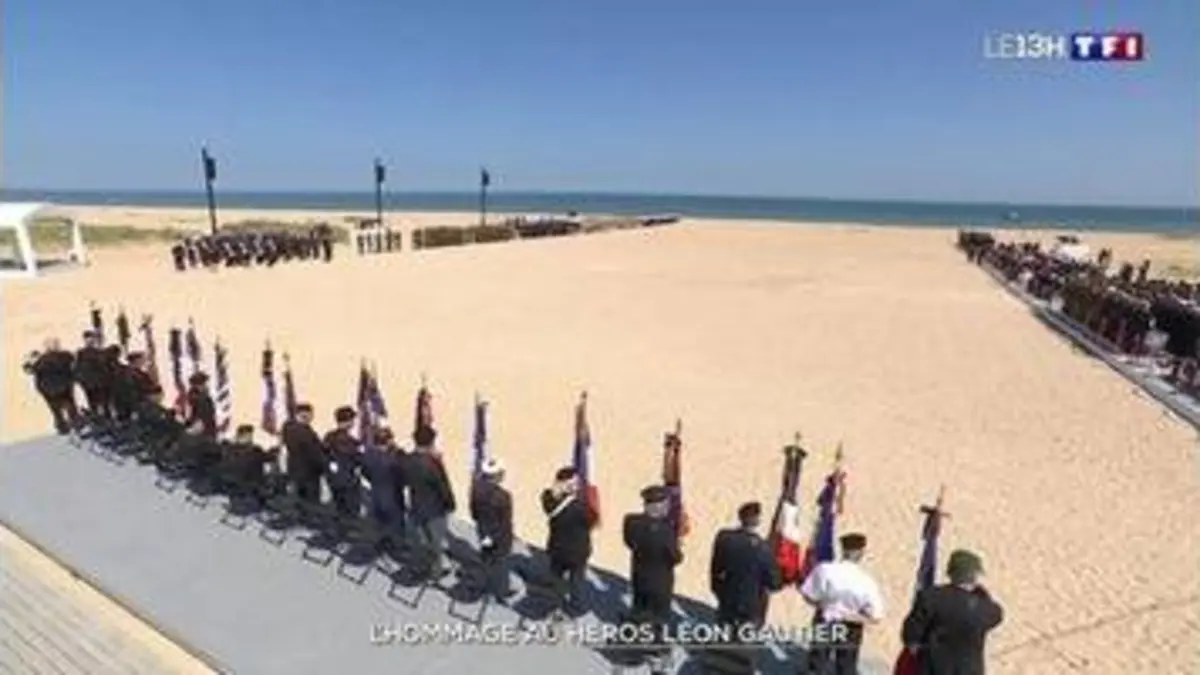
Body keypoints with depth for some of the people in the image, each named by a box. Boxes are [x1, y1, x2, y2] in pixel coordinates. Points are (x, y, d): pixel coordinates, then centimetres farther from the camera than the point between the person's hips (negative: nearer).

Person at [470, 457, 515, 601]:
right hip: (499, 535, -5)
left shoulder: (477, 486, -20)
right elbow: (505, 521, -23)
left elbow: (474, 509, -3)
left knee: (487, 558, 28)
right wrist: (507, 537, -6)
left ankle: (489, 585, 50)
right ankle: (501, 591, 38)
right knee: (500, 562, 18)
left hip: (483, 530, 5)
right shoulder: (502, 496, -37)